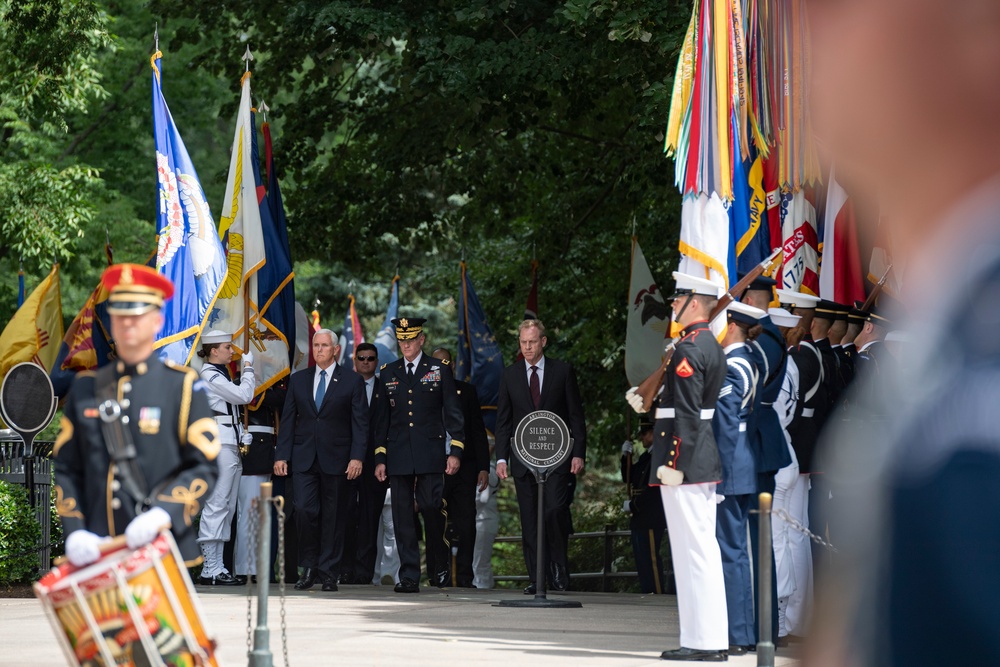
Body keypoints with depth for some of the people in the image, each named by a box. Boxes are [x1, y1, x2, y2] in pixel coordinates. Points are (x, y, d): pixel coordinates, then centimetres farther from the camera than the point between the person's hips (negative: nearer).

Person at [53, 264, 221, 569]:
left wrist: (164, 513, -19)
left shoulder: (183, 386, 3)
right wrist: (74, 532, -5)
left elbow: (204, 469, -3)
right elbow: (66, 469, 10)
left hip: (163, 551, -2)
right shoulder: (86, 388, 11)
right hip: (97, 553, 2)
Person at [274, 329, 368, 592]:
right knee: (304, 510, -9)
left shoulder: (352, 381, 4)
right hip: (303, 458, 2)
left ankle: (328, 572, 8)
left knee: (333, 516, 1)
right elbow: (288, 420, 11)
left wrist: (357, 457, -10)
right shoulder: (298, 380, 12)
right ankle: (309, 567, 5)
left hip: (335, 459, -2)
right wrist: (281, 455, 2)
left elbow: (360, 422, 0)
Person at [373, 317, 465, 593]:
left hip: (430, 454, -3)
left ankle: (441, 565, 12)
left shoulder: (440, 369, 6)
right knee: (402, 516, -1)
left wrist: (455, 452, -4)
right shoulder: (388, 373, 13)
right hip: (398, 455, 3)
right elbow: (382, 418, 14)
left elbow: (453, 413, 4)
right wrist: (379, 458, 8)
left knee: (431, 508, -9)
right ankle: (409, 576, 2)